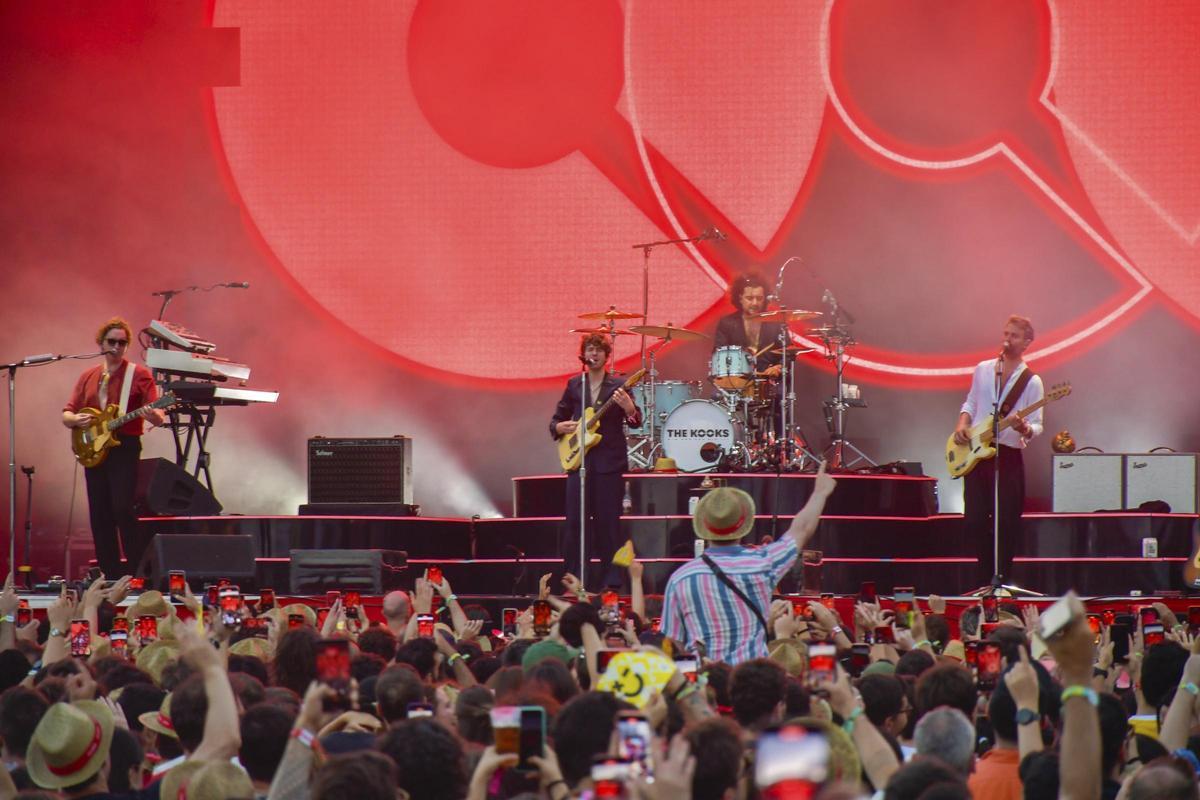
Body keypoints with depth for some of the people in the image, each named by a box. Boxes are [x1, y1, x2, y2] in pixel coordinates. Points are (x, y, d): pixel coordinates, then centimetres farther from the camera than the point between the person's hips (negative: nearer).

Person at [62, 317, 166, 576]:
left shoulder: (139, 375, 1)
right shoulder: (88, 377, 16)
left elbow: (156, 415, -7)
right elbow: (67, 415, 15)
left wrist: (155, 415, -31)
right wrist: (76, 419, -8)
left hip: (125, 447, -5)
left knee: (122, 509, -17)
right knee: (99, 514, 3)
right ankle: (109, 576, 7)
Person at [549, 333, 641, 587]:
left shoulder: (618, 387, 3)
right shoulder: (574, 385, 11)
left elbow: (636, 422, -5)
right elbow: (556, 420, 17)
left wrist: (629, 408, -27)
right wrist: (560, 427, -6)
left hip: (609, 461, -2)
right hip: (579, 460, 2)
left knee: (608, 522, -3)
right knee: (575, 521, -1)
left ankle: (612, 580, 2)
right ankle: (573, 576, 6)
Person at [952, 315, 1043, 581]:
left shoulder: (1031, 382, -2)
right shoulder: (983, 369, 9)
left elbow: (1036, 425, -3)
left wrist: (1024, 429, -25)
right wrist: (962, 424, 2)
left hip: (1008, 457, -3)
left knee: (1007, 523, -3)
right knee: (974, 519, 0)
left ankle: (1000, 577, 9)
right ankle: (989, 572, 18)